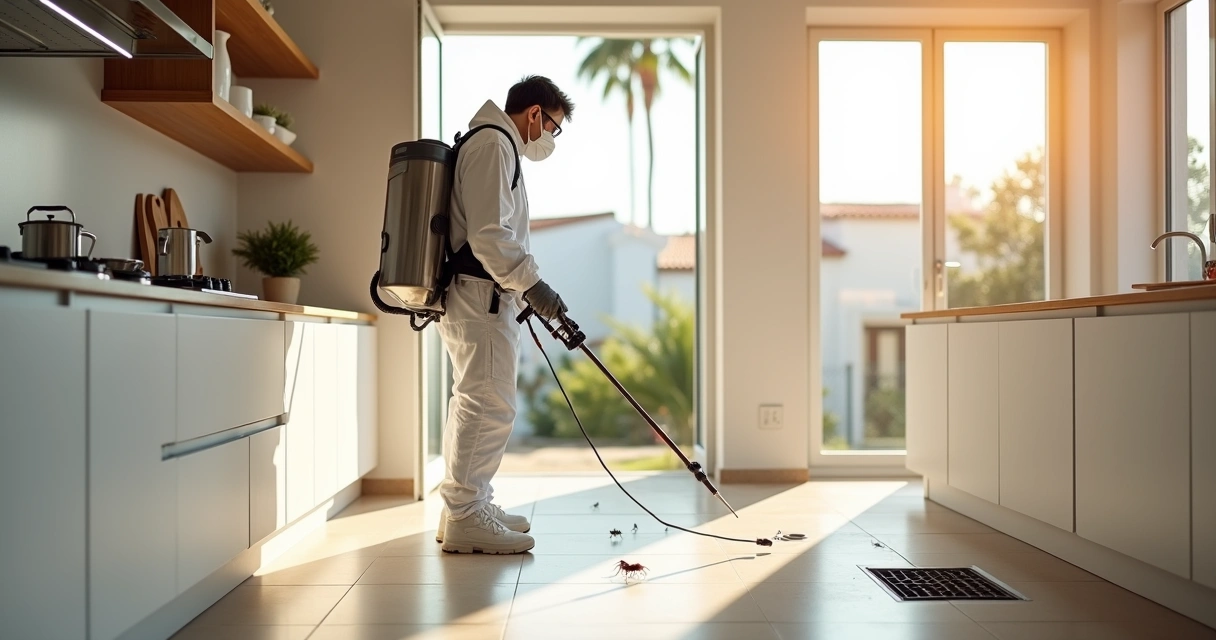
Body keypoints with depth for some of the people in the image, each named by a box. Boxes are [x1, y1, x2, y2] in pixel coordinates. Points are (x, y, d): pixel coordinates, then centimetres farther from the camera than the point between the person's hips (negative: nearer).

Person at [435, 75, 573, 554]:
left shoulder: (493, 144, 24)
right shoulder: (494, 144, -10)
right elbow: (488, 234, -21)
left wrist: (524, 289, 24)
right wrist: (530, 283, -18)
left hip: (475, 297, 11)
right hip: (481, 298, -11)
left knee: (475, 403, 14)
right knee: (489, 405, -9)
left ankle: (469, 508, 23)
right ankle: (465, 518, -4)